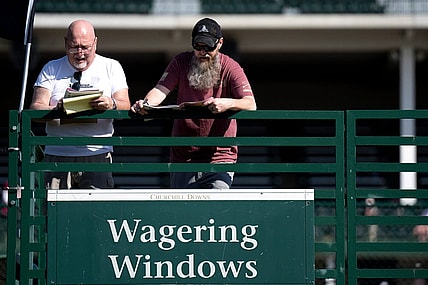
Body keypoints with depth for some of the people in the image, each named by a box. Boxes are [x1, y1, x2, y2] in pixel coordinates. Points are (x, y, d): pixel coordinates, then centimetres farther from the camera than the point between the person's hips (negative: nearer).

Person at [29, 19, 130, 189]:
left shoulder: (111, 67, 11)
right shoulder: (51, 70, 12)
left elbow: (125, 106, 2)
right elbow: (35, 108, 2)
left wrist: (111, 105, -22)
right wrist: (56, 110, -21)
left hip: (97, 155, -1)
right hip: (57, 155, 1)